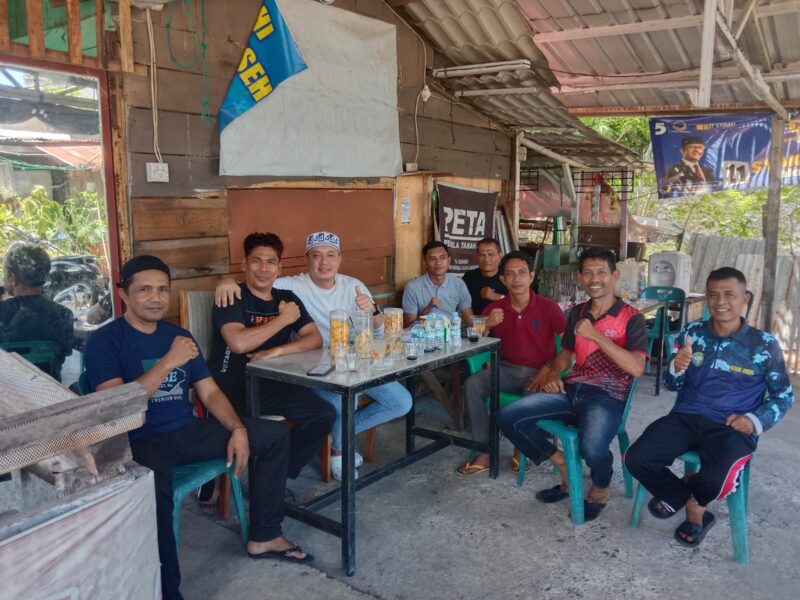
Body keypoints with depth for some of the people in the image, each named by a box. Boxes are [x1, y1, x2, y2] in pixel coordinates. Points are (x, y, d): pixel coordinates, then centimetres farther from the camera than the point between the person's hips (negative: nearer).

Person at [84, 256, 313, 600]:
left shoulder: (179, 335, 12)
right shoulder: (104, 341, -6)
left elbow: (210, 392, 11)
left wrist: (238, 429, -6)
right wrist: (169, 362, -22)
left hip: (188, 432, 7)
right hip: (141, 442, -6)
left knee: (276, 435, 1)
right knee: (153, 487, -41)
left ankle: (263, 537, 9)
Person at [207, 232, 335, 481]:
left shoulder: (287, 299, 10)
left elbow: (315, 339, -1)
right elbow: (238, 343, -24)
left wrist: (276, 351, -18)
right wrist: (284, 319, -13)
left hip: (271, 385, 5)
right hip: (230, 388, -5)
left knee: (324, 414, -11)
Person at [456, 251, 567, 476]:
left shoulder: (548, 307, -6)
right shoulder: (495, 308, 3)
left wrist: (549, 369, -23)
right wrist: (486, 325, -16)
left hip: (537, 372, -3)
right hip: (507, 369, 3)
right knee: (472, 384, -23)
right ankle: (485, 452, -14)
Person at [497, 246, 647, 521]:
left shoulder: (631, 317, -3)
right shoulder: (577, 313, 14)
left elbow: (636, 368, -17)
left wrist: (596, 336, -21)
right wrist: (553, 374, 5)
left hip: (608, 396, -5)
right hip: (572, 389, 6)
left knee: (592, 446, -36)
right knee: (509, 417, -12)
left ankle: (602, 487, 3)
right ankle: (563, 466, 8)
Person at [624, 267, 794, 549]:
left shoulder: (764, 345, 1)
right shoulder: (693, 332, 6)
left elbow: (784, 396, 10)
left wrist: (754, 420, -9)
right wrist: (677, 368, -12)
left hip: (731, 427, -2)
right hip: (686, 417, 3)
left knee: (716, 480, -33)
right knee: (636, 459, -20)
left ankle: (681, 495, 9)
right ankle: (693, 507, 10)